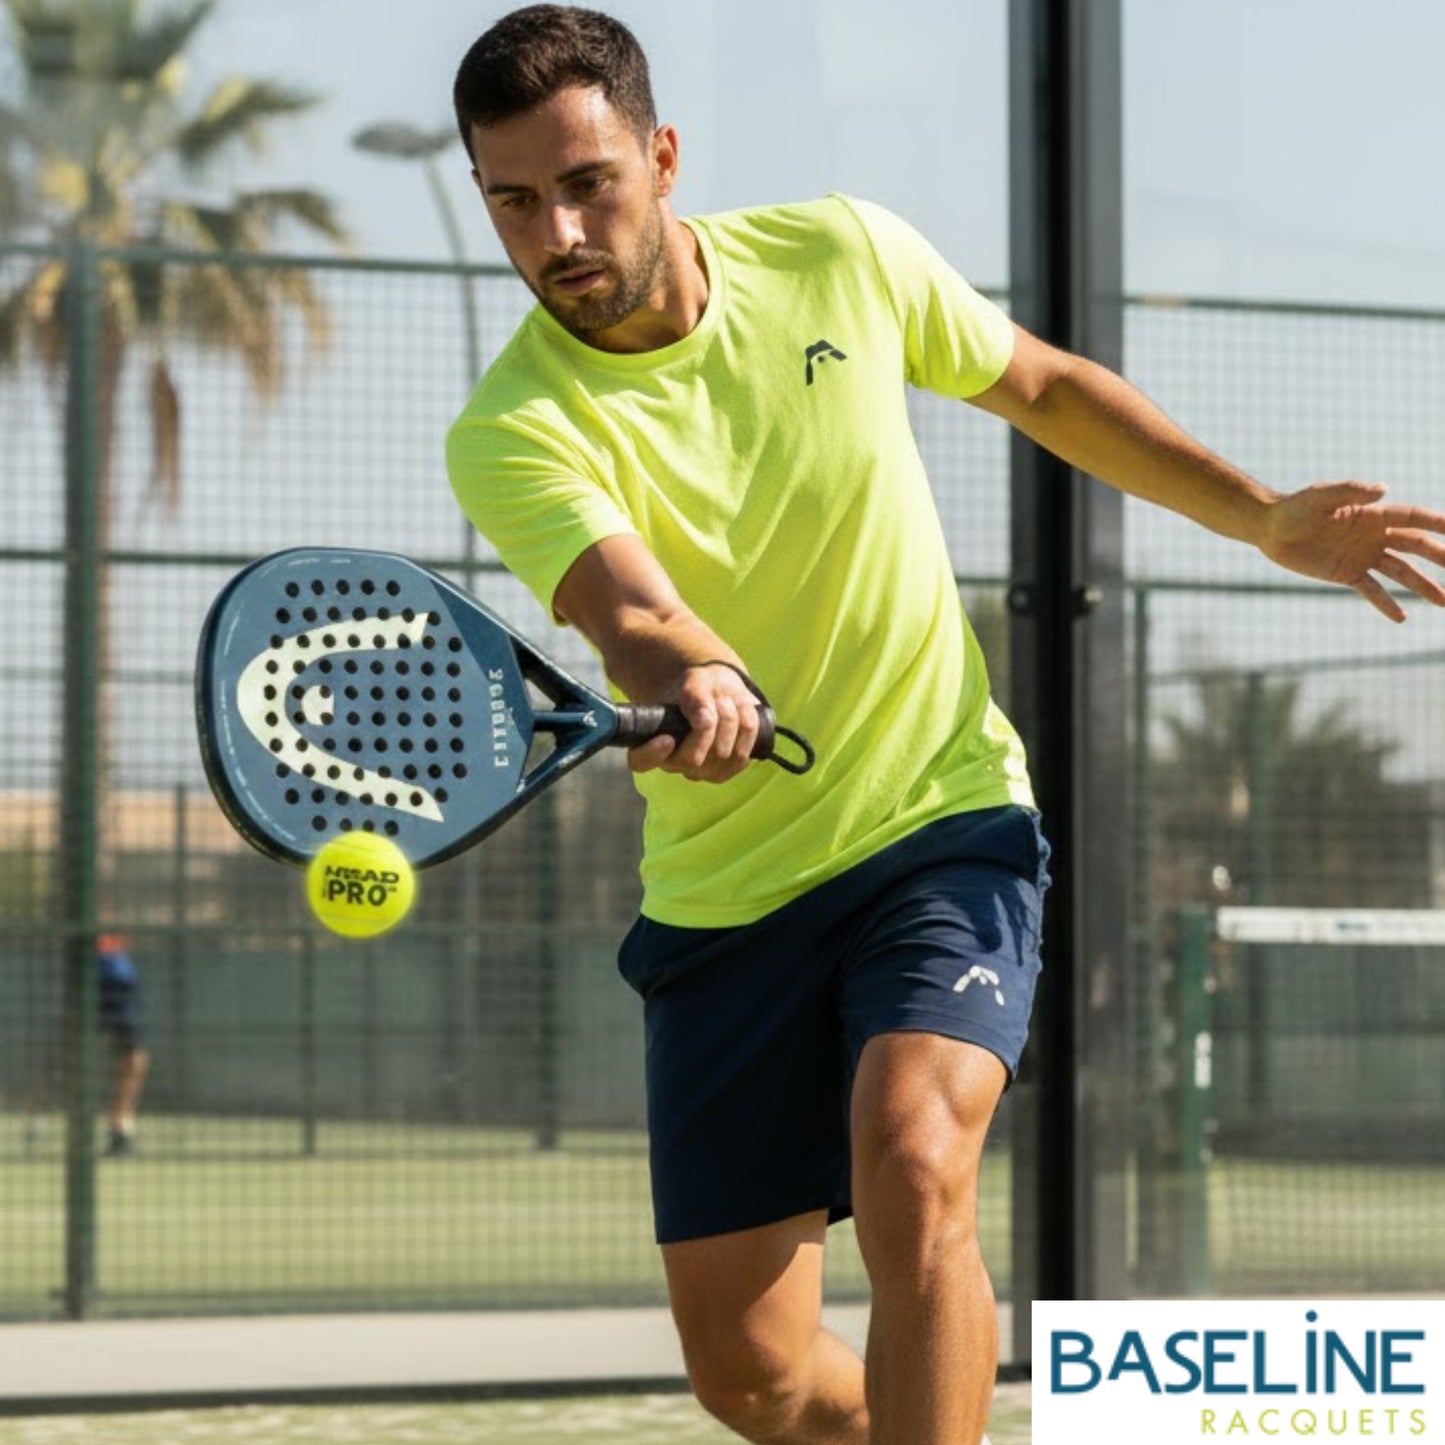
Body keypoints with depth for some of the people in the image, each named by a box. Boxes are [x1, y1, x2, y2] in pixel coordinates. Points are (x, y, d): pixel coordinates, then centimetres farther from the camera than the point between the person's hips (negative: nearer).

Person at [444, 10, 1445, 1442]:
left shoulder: (841, 255, -6)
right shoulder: (510, 433, -14)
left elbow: (1046, 386, 13)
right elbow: (631, 610, -33)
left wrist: (1267, 518, 10)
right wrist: (696, 683, -56)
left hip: (941, 825, -1)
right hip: (723, 895, 1)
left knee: (909, 1179, -29)